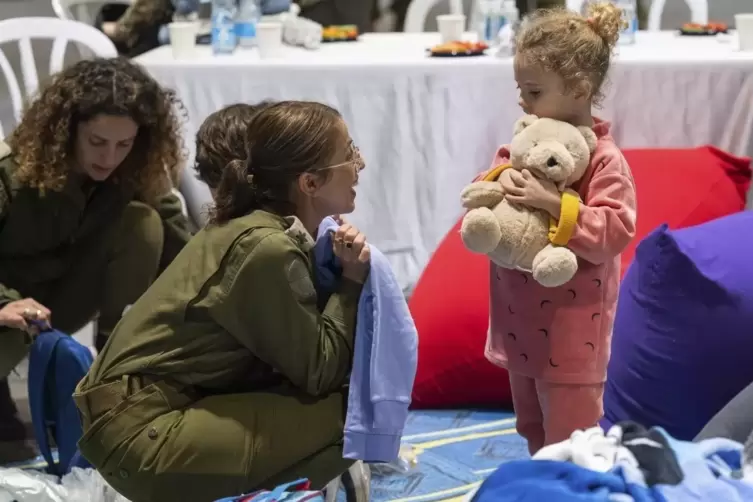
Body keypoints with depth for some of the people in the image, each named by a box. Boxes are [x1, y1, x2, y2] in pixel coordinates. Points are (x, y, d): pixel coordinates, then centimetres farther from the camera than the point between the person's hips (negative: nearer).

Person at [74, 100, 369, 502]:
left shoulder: (262, 225, 8)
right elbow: (317, 372, -15)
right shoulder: (266, 248, -18)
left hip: (172, 402, 9)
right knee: (347, 414, -16)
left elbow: (300, 363, 11)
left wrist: (340, 271, -2)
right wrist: (351, 282, -5)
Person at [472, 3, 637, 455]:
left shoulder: (604, 161, -18)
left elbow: (613, 233, -25)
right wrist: (499, 183, -14)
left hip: (570, 334, -8)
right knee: (534, 432, 24)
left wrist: (554, 204, -33)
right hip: (522, 325, 8)